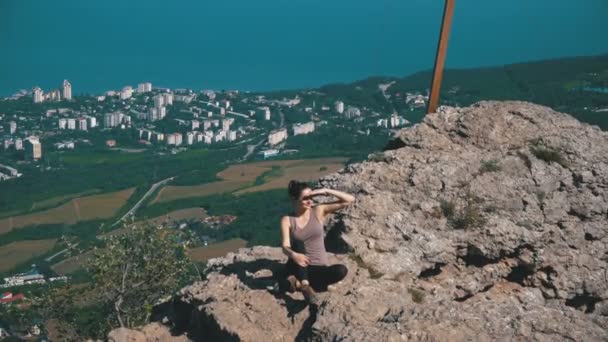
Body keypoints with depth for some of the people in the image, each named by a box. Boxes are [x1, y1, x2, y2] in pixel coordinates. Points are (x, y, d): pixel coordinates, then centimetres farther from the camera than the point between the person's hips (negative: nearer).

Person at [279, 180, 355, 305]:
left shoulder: (319, 211, 1)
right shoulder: (287, 220, -2)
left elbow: (350, 199, -4)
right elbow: (285, 247, -15)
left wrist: (326, 191, -14)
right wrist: (293, 255, -38)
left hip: (318, 268, 1)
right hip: (297, 268, -1)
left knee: (341, 270, -29)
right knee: (298, 243, -29)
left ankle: (298, 284, -28)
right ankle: (306, 286, -36)